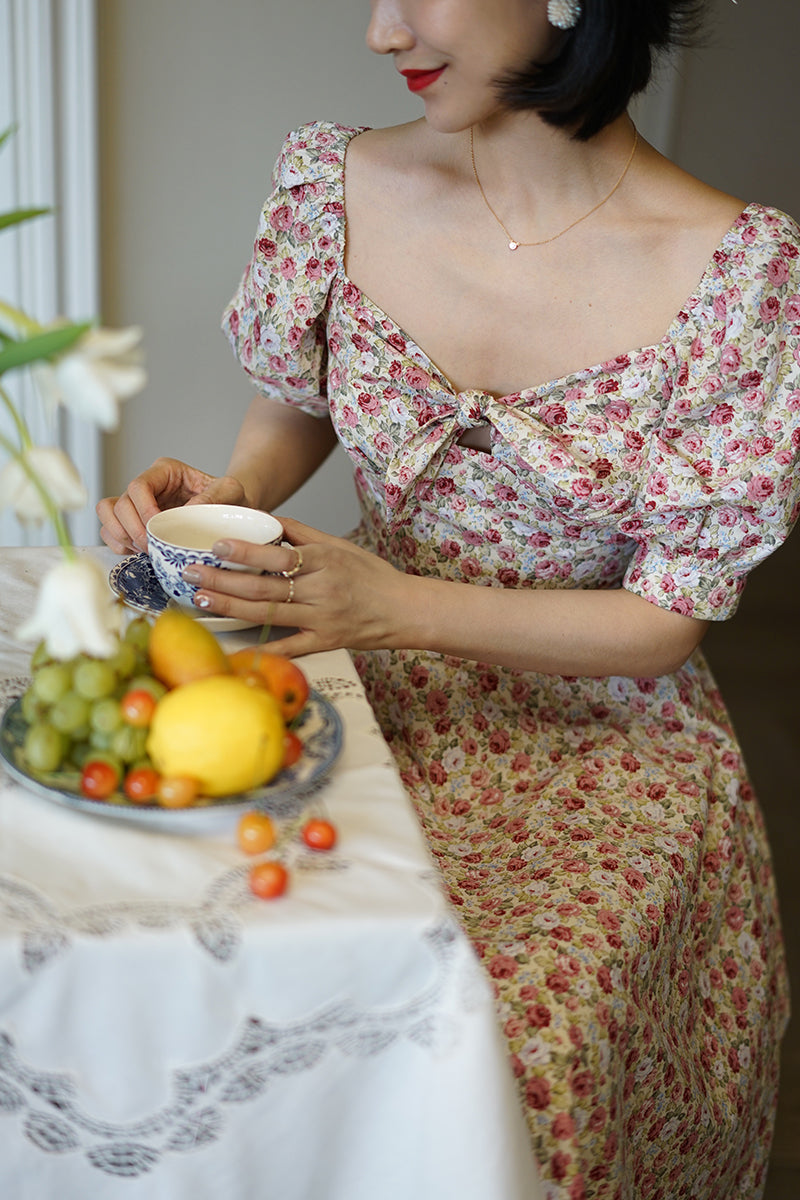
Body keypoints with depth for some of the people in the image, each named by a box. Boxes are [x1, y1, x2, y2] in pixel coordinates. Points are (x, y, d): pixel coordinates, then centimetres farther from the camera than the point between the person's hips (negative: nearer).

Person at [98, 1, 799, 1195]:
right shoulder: (338, 184, -5)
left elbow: (664, 624, -12)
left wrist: (398, 606, -23)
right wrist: (223, 497, -10)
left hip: (596, 745, -3)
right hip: (369, 695, 4)